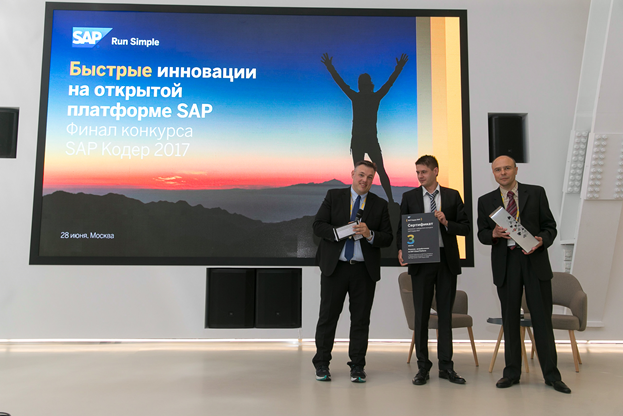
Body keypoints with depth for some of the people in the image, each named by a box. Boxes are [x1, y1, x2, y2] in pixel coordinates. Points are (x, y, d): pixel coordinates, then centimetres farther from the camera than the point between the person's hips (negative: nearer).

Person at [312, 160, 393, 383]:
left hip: (364, 270, 1)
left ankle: (357, 366, 20)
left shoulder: (380, 205, 7)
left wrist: (370, 234, -16)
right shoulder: (333, 196, 5)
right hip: (334, 266, -1)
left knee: (361, 319, 7)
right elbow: (318, 225, -2)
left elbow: (387, 238, 3)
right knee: (327, 316, 5)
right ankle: (322, 364, 20)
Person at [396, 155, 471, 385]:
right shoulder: (409, 197, 5)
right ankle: (423, 366, 15)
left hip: (447, 261, 1)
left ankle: (446, 366, 17)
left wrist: (446, 223, -14)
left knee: (445, 314, 8)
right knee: (421, 314, 4)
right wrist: (401, 250, -12)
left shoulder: (452, 196, 5)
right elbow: (401, 228, 4)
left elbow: (466, 227, 3)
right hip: (421, 262, 0)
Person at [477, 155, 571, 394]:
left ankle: (551, 375, 15)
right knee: (510, 320, 8)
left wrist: (541, 241, -16)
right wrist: (493, 234, -13)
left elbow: (550, 226, 4)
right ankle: (512, 372, 20)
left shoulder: (536, 193, 5)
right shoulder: (486, 201, 7)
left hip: (535, 261, -1)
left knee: (542, 318, 2)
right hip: (505, 265, 1)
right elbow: (481, 234, 8)